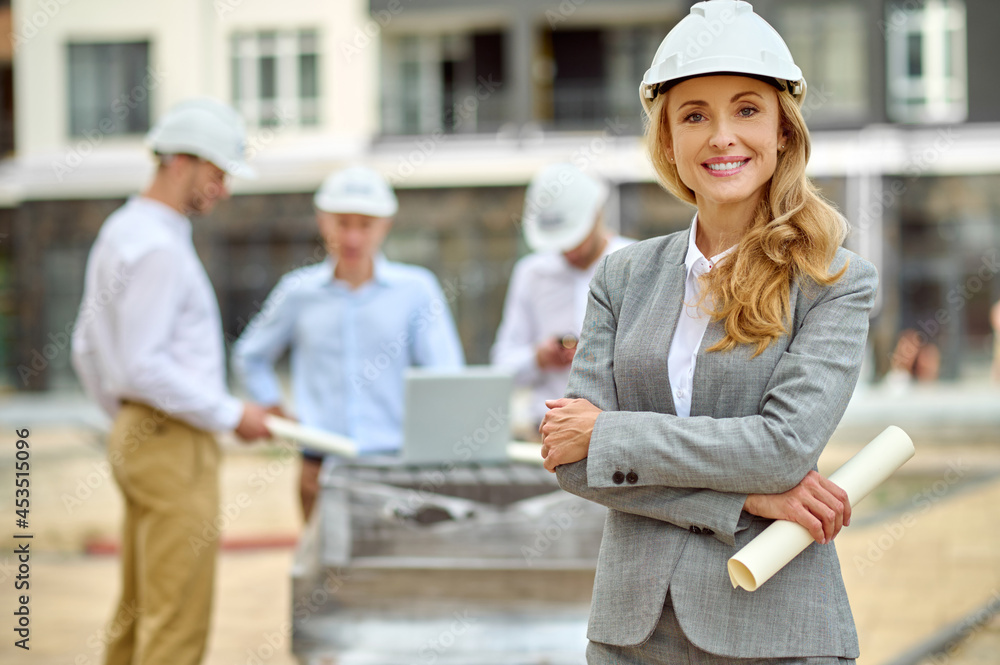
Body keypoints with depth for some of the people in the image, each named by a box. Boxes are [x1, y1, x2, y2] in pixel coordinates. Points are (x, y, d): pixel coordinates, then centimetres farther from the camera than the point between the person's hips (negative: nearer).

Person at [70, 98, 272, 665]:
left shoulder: (121, 231, 15)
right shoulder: (158, 246, -17)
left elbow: (88, 350, 21)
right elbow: (143, 364, -23)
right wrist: (231, 413, -16)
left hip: (138, 434, 10)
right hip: (175, 443, -10)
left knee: (139, 609, 14)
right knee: (178, 619, -8)